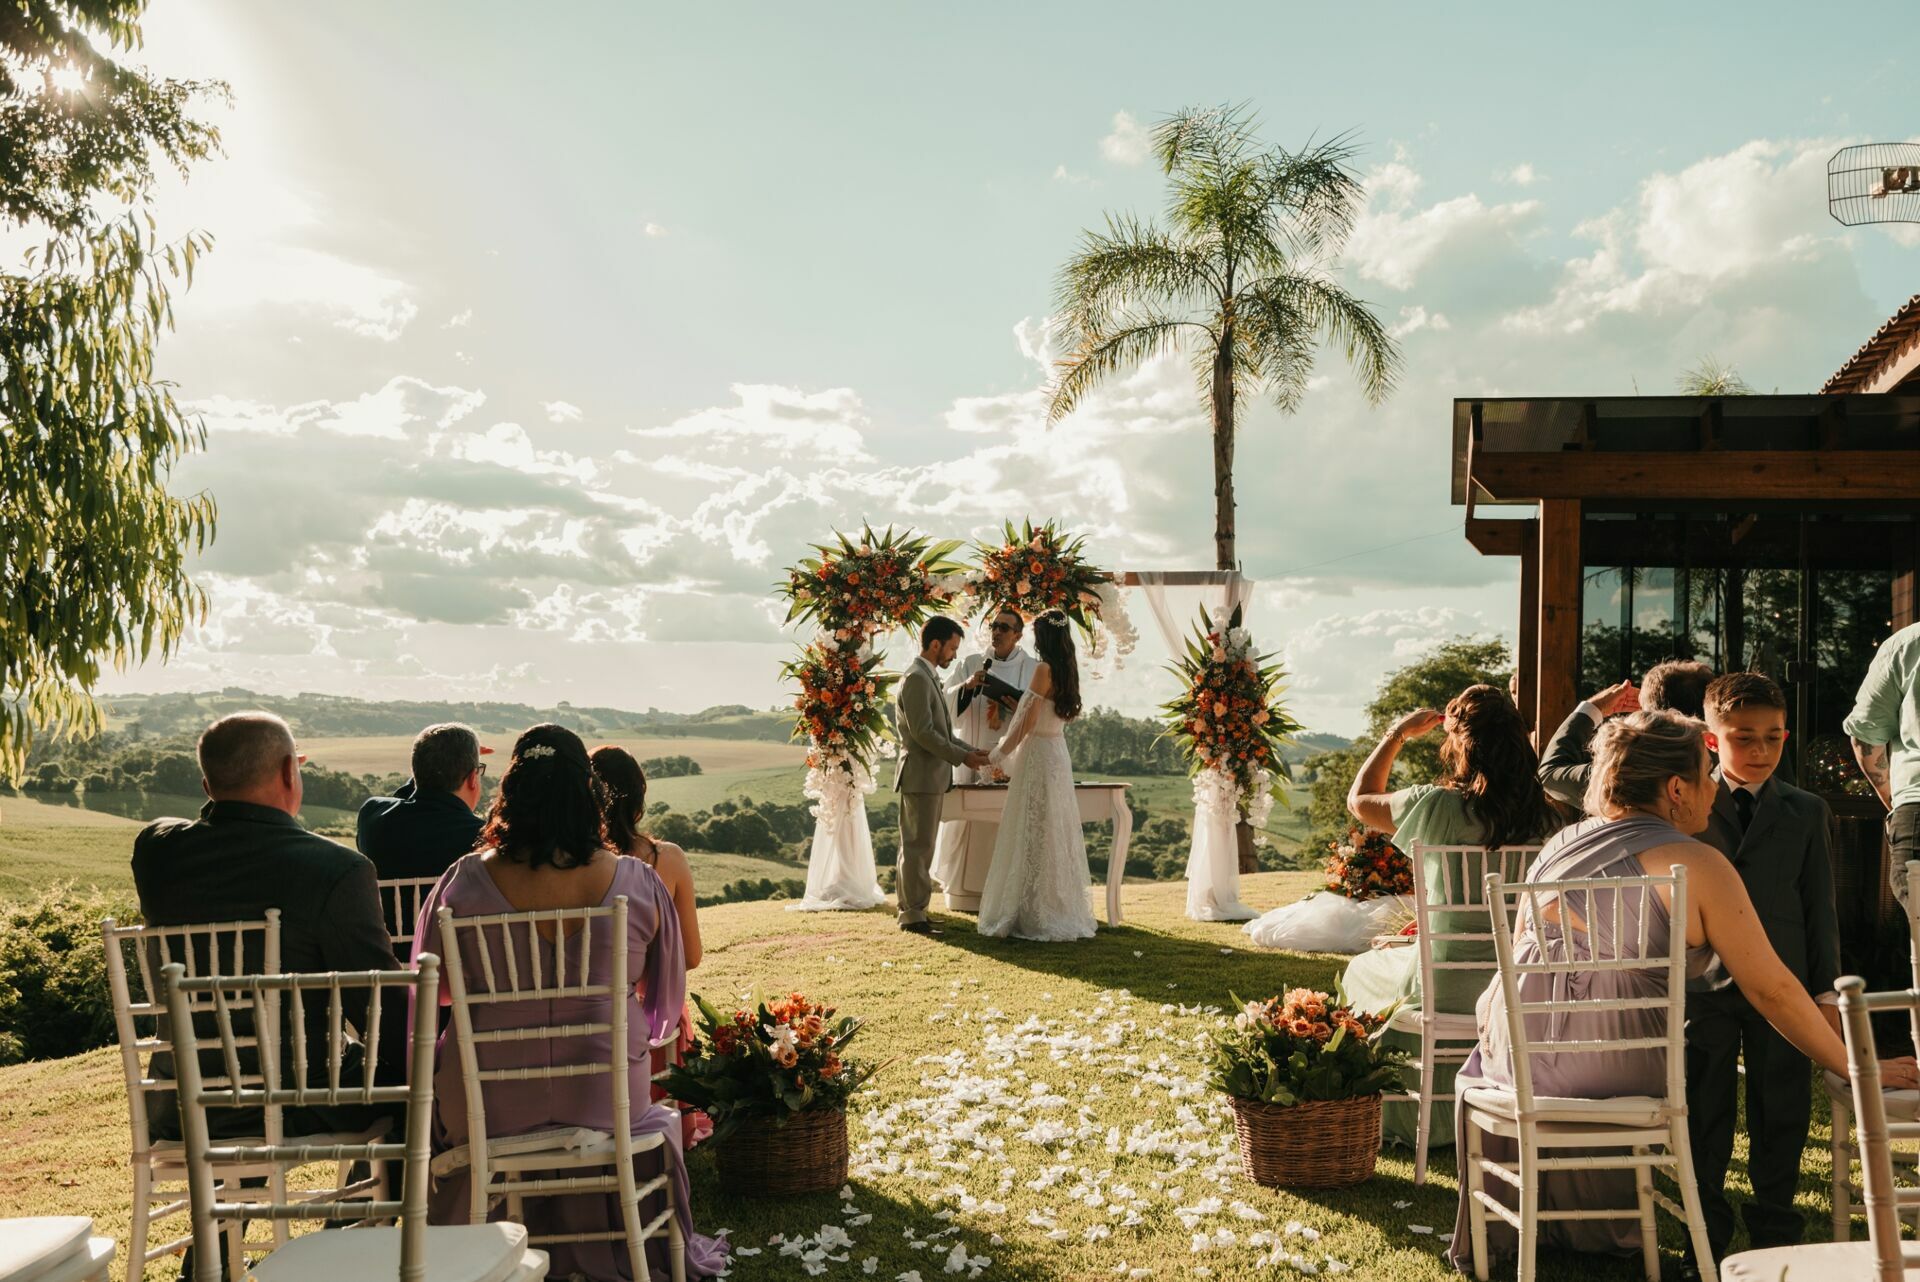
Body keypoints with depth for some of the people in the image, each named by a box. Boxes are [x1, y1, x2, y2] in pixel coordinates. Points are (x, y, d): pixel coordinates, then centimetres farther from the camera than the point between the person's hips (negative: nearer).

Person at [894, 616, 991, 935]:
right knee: (918, 846, -5)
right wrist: (961, 757, -16)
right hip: (921, 775, -10)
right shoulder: (917, 678, -15)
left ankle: (908, 909, 20)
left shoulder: (928, 677, 18)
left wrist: (971, 750, 11)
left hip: (930, 776, 10)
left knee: (917, 846, 14)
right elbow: (923, 732, -21)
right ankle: (913, 914, 0)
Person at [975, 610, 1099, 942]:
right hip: (1059, 754, 8)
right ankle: (1062, 912, 19)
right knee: (1056, 834, 13)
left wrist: (999, 755, -6)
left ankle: (1032, 916, 3)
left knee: (1032, 836, -2)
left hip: (1038, 756, -8)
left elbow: (1027, 723, -16)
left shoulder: (1044, 669, -15)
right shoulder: (1067, 669, 9)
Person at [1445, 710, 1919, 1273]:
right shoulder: (1697, 864, -7)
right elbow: (1772, 989, -6)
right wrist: (1853, 1067, 5)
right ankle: (1608, 1229, 48)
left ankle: (1499, 1233, 52)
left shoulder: (1559, 844, 9)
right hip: (1615, 1071, -3)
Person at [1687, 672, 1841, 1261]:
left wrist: (1826, 991, 4)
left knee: (1780, 1112, 8)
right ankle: (1707, 1229, 21)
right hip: (1703, 985, -1)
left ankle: (1774, 1229, 24)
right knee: (1705, 1112, 7)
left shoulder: (1807, 812, 5)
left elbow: (1819, 907, 7)